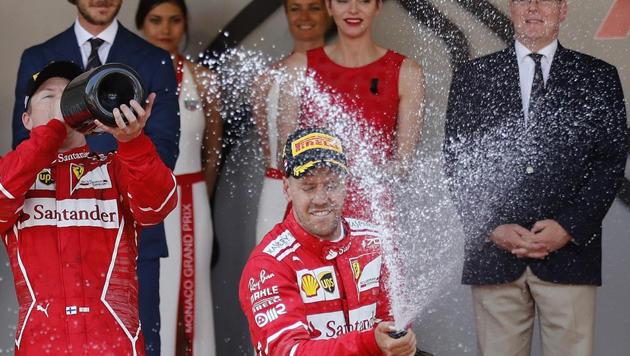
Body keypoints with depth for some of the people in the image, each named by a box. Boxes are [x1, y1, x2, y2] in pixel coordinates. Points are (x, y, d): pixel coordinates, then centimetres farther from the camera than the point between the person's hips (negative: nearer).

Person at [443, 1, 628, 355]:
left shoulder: (598, 77, 9)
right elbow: (457, 162, 7)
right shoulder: (472, 77, 12)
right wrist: (491, 228, -6)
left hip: (570, 251, -1)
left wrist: (570, 227, -8)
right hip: (493, 256, 1)